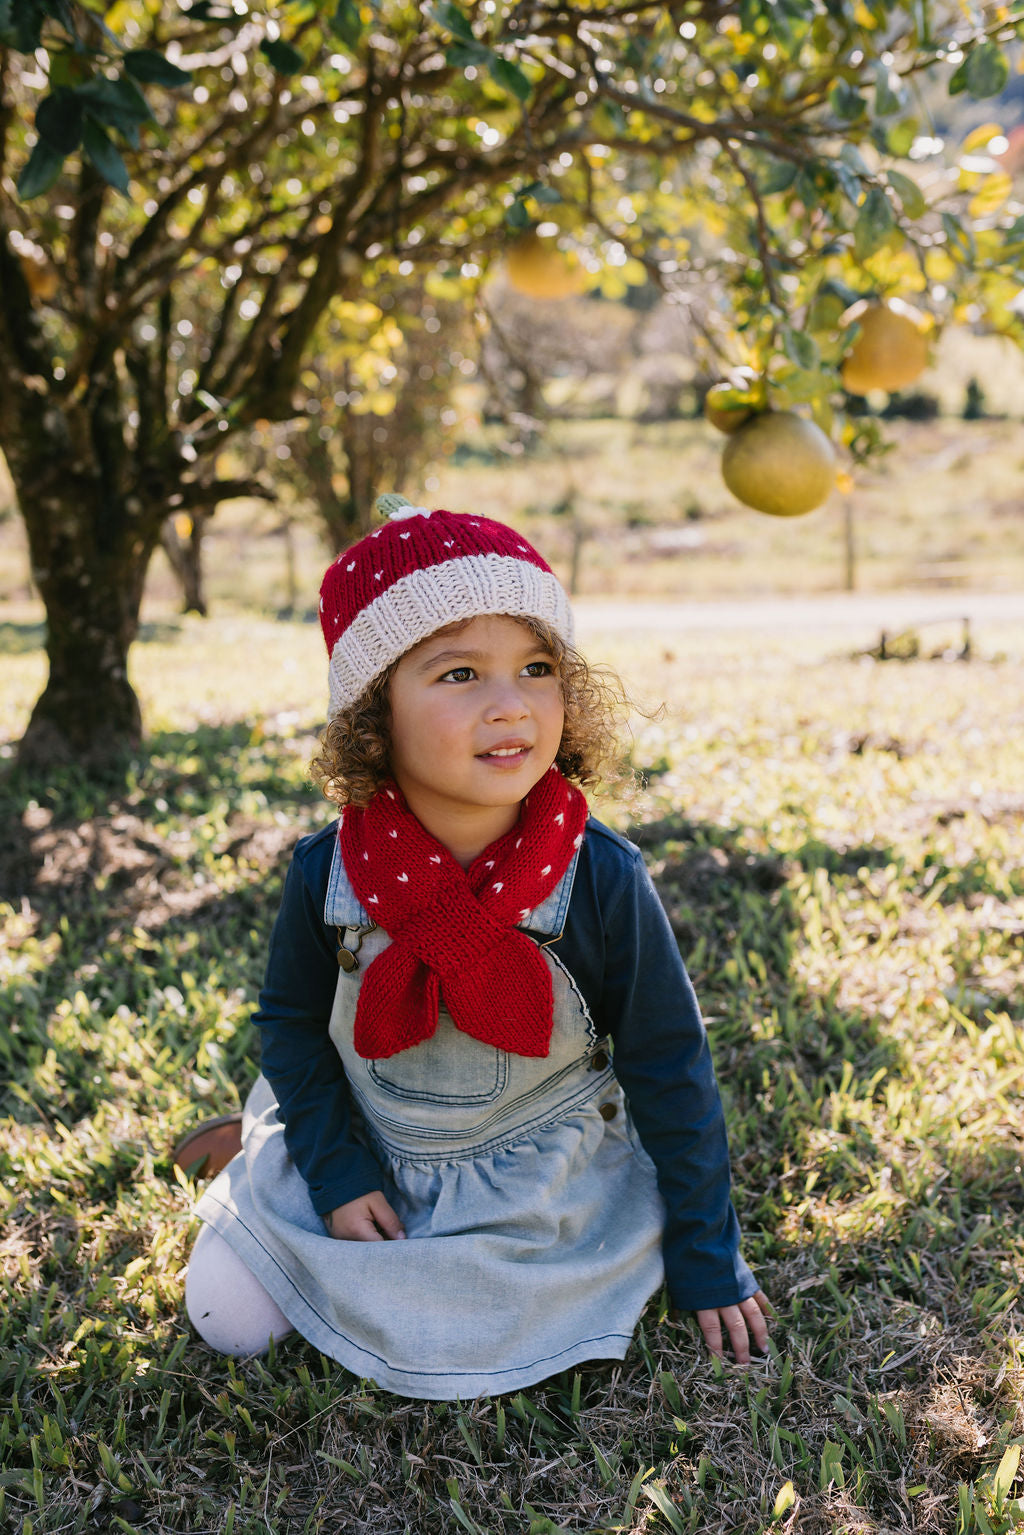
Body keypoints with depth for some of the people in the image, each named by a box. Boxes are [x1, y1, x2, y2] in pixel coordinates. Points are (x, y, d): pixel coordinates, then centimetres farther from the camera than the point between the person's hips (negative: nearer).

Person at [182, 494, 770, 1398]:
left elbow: (669, 1070, -11)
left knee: (458, 1347, -18)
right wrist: (336, 1172, -8)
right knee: (228, 1317, 0)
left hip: (539, 1183, -2)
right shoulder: (327, 877, -17)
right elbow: (294, 1025, 1)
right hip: (371, 1159, 2)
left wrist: (707, 1259, -6)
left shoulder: (603, 881, -22)